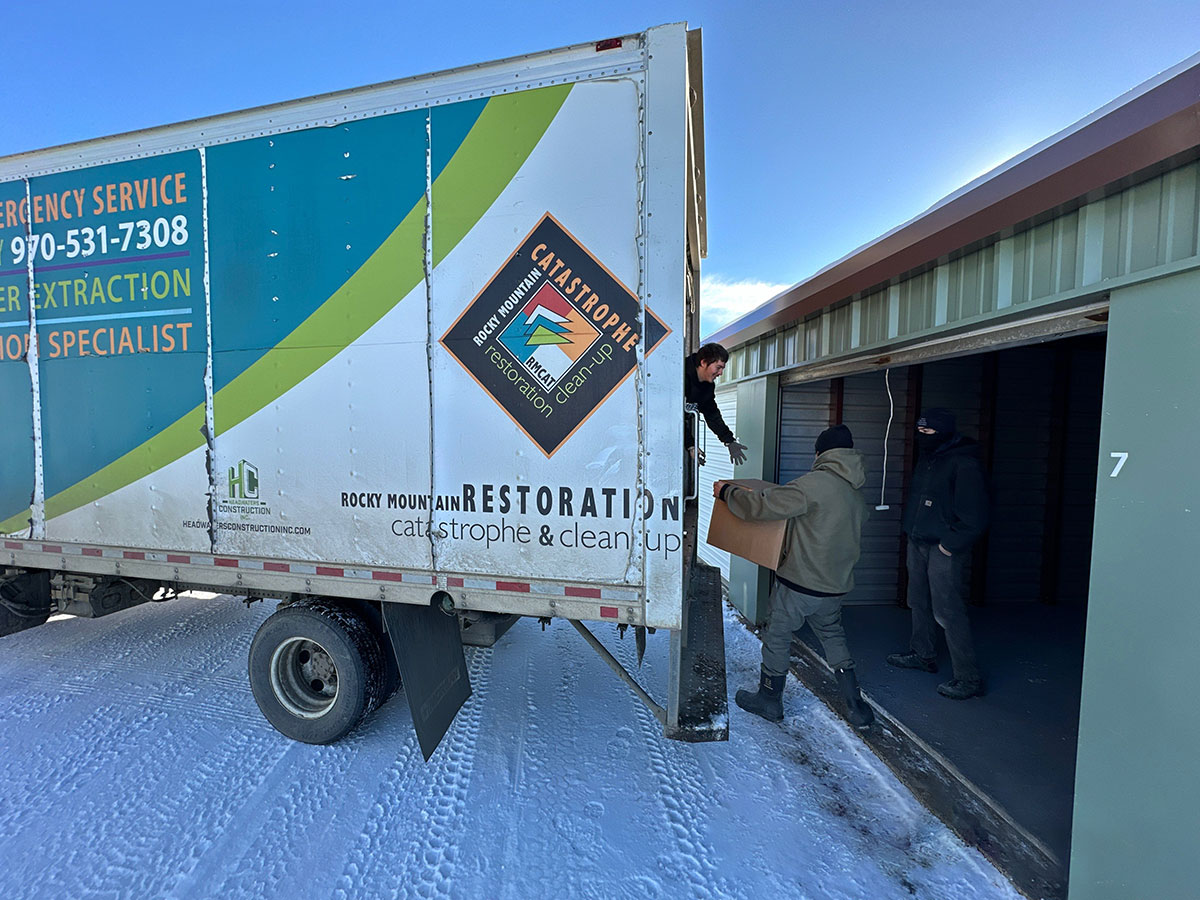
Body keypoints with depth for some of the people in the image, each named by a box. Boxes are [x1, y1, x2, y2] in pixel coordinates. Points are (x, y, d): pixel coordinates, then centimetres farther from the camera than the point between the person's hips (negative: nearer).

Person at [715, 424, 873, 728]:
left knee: (777, 636, 12)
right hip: (836, 586, 7)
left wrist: (727, 491, -8)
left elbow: (761, 506, -24)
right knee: (833, 637, 27)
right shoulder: (857, 495, 5)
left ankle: (769, 700, 28)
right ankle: (856, 707, 32)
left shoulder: (814, 484, -21)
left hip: (798, 583, -7)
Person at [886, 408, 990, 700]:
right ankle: (923, 654, 36)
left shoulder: (965, 464, -16)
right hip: (918, 542, 9)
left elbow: (974, 516, -19)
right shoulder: (926, 457, 11)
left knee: (948, 611, -6)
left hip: (945, 548, -9)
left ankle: (968, 678, 6)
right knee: (919, 602, 19)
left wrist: (951, 544, -18)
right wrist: (909, 525, 13)